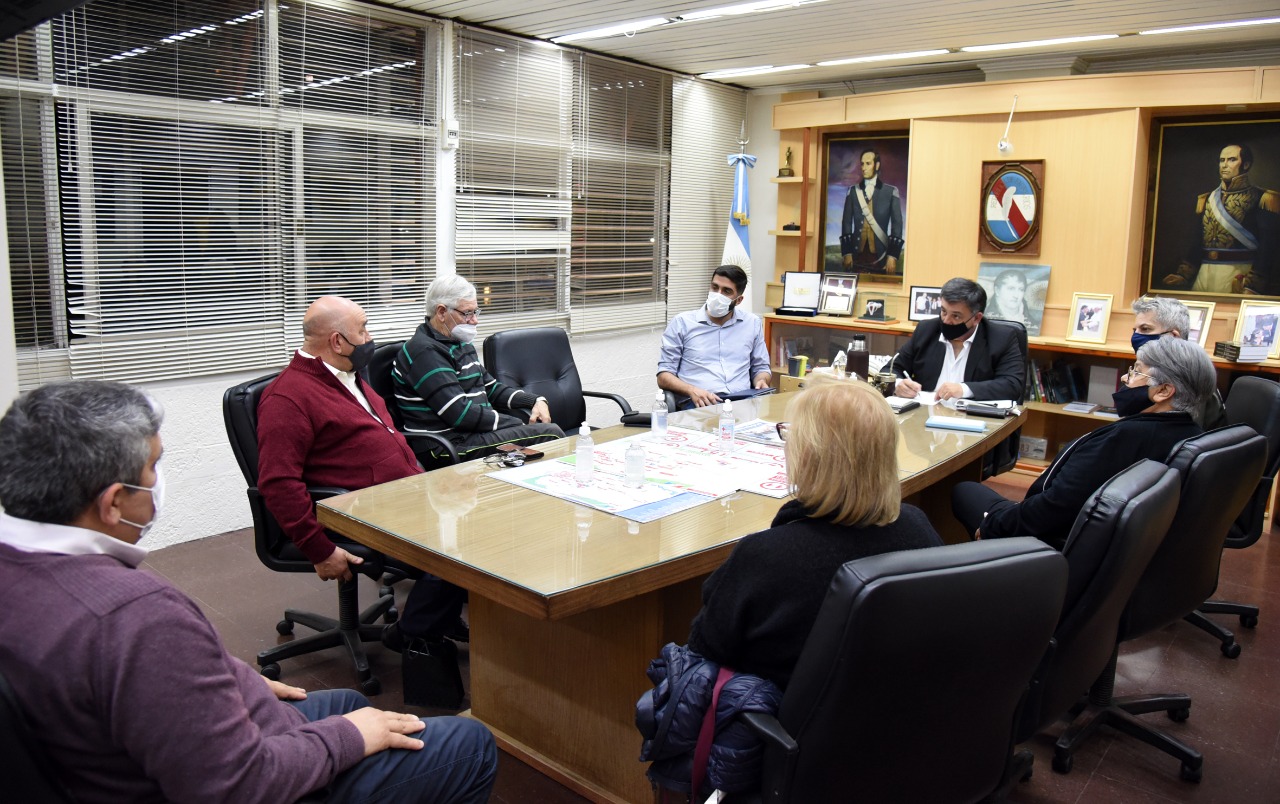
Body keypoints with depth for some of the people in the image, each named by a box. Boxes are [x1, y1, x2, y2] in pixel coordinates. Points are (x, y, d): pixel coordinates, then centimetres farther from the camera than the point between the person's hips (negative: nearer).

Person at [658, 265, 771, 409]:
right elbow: (663, 376, 6)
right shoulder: (682, 323, 9)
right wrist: (692, 390, -14)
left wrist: (761, 381, 1)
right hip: (697, 403, -3)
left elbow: (761, 368, 27)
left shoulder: (753, 323, 18)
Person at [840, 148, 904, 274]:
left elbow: (897, 225, 2)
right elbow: (846, 222, 8)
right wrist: (846, 253, -1)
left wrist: (893, 256, -6)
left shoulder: (891, 192, 4)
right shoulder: (853, 191, 11)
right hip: (858, 254, 2)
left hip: (880, 255, -2)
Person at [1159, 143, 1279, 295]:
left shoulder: (1259, 199, -1)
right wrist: (1183, 275, 2)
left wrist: (1253, 286, -19)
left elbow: (1266, 249, -8)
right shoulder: (1206, 199, 15)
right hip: (1204, 275, 5)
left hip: (1240, 276, -5)